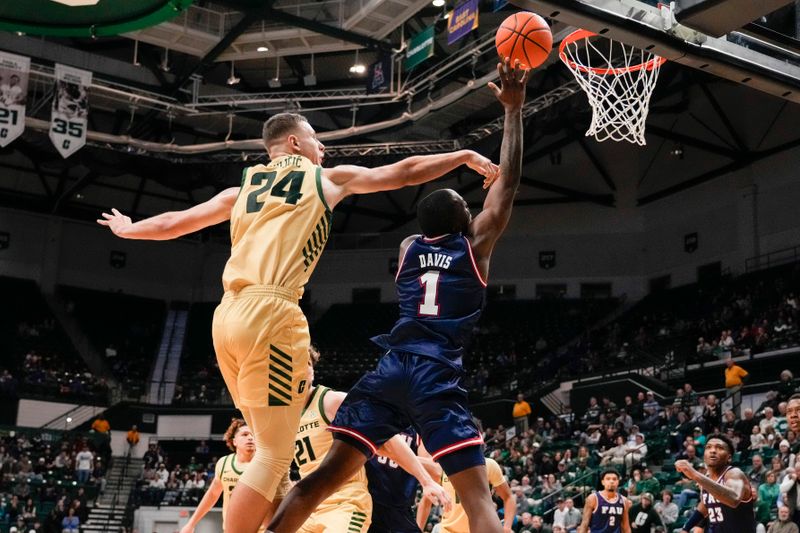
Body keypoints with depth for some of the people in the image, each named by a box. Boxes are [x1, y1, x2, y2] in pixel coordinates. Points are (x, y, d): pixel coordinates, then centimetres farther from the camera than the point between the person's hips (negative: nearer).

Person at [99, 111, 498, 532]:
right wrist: (466, 156, 31)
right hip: (271, 313, -7)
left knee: (271, 449, 16)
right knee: (274, 455, -5)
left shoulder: (241, 190, 24)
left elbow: (172, 223, 33)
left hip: (227, 315, 7)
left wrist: (126, 229, 52)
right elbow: (406, 172, 19)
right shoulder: (328, 179, 13)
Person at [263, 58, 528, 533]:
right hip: (438, 376, -5)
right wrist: (514, 110, 12)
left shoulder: (408, 248, 20)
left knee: (327, 475, 9)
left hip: (391, 369, 5)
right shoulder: (475, 244, 7)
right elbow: (509, 182, 9)